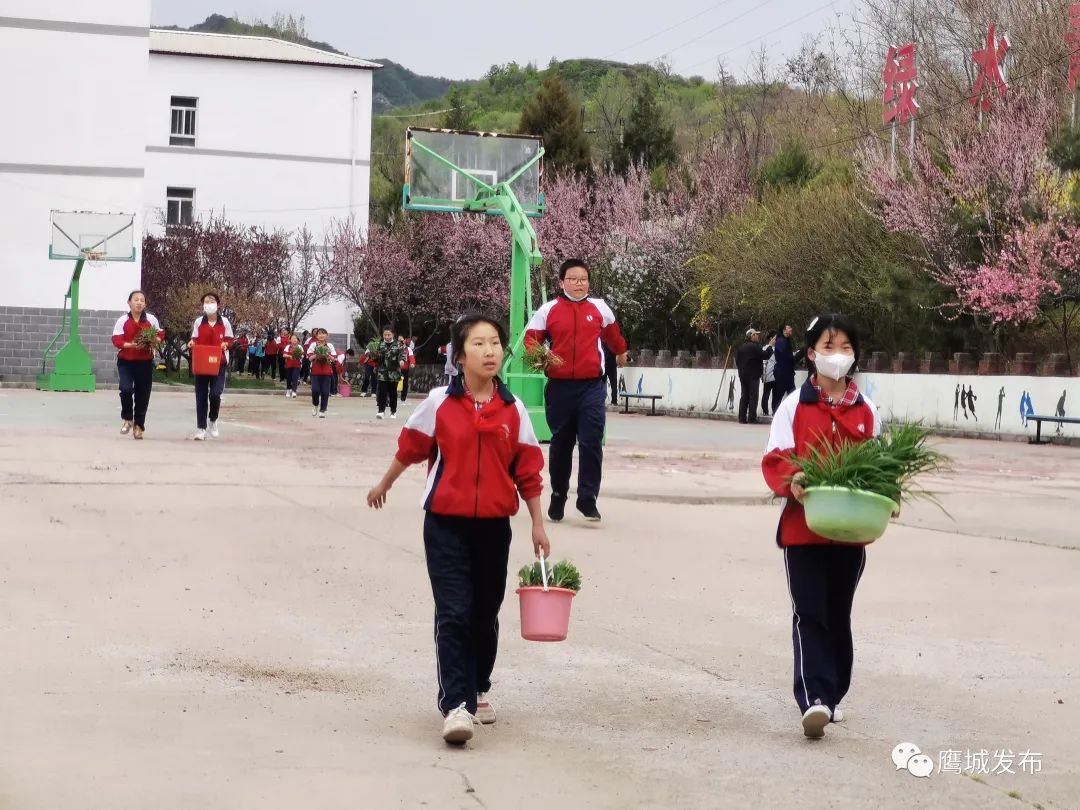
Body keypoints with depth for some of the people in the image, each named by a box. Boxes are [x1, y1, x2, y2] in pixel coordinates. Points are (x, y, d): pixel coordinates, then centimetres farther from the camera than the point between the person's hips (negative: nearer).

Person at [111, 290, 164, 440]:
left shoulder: (151, 320, 1)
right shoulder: (122, 320, -4)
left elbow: (160, 334, 11)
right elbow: (116, 340, -8)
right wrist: (131, 345, -23)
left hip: (145, 362, 2)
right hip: (125, 361, -2)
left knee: (142, 394, 5)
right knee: (126, 388, -21)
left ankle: (139, 425, 22)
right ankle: (127, 418, 3)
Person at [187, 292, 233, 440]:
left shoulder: (224, 322, 3)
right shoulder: (198, 322, 6)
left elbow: (229, 340, 6)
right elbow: (195, 340, 10)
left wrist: (225, 344, -15)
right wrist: (192, 343, -12)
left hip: (219, 363, -1)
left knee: (215, 393, -15)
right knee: (201, 396, 1)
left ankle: (213, 420, 12)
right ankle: (200, 428, 7)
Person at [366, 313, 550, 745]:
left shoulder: (513, 409, -1)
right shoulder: (440, 403, -6)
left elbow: (528, 470, 4)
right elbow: (410, 448, 9)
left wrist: (538, 525, 5)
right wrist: (384, 485, 22)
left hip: (493, 526, 3)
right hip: (446, 524, -2)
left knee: (485, 614, 14)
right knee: (453, 614, -10)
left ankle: (478, 689, 34)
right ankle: (455, 705, -11)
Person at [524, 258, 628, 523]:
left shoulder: (599, 308, 8)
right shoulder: (548, 310, 2)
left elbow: (612, 332, 27)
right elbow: (532, 338, 6)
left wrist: (621, 352, 44)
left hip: (592, 386, 0)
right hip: (559, 386, 0)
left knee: (591, 442, -8)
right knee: (561, 444, 9)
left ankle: (587, 498, -3)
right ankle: (558, 497, 22)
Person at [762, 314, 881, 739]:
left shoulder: (868, 411, 6)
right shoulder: (794, 406, -2)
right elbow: (774, 460, -5)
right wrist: (791, 481, -25)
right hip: (802, 527, -3)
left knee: (838, 615, 14)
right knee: (809, 615, -9)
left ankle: (831, 695, 26)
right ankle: (814, 699, -16)